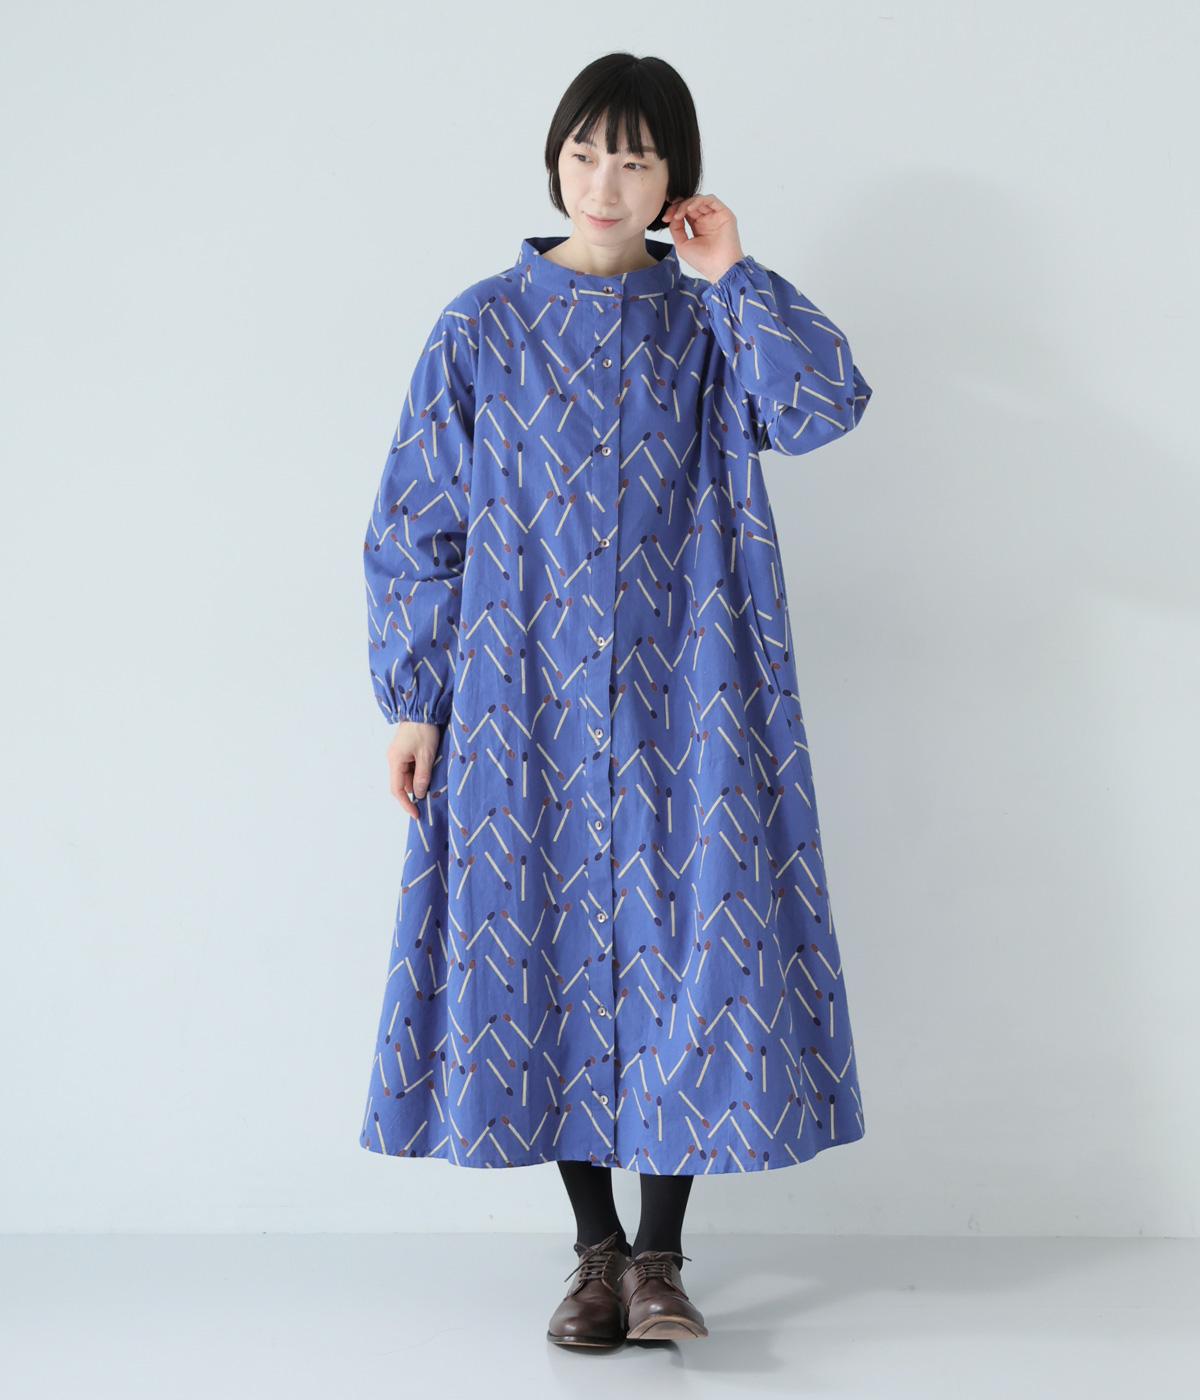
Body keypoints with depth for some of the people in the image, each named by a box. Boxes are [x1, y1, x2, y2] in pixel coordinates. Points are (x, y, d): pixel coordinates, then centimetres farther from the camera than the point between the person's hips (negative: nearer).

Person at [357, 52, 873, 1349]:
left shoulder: (709, 326, 6)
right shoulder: (483, 328, 5)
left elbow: (824, 405, -14)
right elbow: (415, 527, 4)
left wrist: (732, 276, -10)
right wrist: (411, 700, -1)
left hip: (680, 705, 0)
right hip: (526, 702, 0)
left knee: (687, 948, -2)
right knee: (546, 951, 3)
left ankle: (661, 1254, 12)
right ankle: (595, 1246, 18)